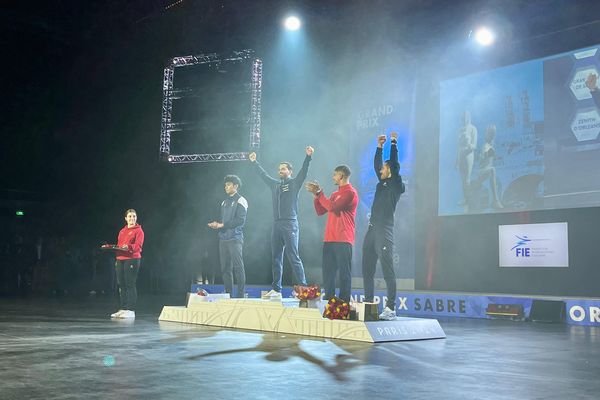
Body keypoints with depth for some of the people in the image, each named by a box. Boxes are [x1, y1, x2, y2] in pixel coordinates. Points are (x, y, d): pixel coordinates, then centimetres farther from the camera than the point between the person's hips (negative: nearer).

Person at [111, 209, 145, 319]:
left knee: (130, 284, -8)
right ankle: (123, 309, 17)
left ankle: (131, 310, -5)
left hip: (132, 259, -7)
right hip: (120, 259, 7)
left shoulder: (138, 230, -1)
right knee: (121, 285, 9)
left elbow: (138, 246, -13)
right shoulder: (122, 231, 20)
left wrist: (129, 247, -31)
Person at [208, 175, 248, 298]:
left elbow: (240, 220, -13)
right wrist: (216, 225, 0)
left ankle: (241, 294, -5)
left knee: (238, 267, -8)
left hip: (235, 238, -7)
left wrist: (222, 225, -14)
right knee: (225, 268, 7)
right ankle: (228, 294, 12)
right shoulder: (224, 202, 20)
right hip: (223, 238, 7)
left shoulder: (240, 201, -2)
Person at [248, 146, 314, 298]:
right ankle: (276, 289, 12)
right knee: (276, 258, 7)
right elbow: (263, 175, 31)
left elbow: (303, 172, -12)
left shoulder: (294, 183, 2)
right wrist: (254, 162, 39)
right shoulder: (275, 184, 19)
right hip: (276, 225, 6)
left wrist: (308, 156, -24)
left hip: (290, 224, -6)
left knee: (294, 257, -10)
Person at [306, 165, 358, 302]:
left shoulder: (350, 192, -5)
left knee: (344, 272, -7)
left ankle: (344, 302, -6)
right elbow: (320, 211, 22)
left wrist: (319, 193, -8)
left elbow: (332, 207, -17)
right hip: (329, 240, 8)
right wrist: (316, 194, 10)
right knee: (327, 272, 5)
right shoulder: (335, 194, 22)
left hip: (343, 240, -8)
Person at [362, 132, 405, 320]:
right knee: (367, 270, 9)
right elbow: (376, 164, 26)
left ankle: (391, 308, -8)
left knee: (387, 270, -9)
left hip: (384, 232, -9)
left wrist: (394, 143, -2)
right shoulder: (382, 183, 18)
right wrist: (379, 146, 24)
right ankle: (368, 304, 16)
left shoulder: (396, 185, -2)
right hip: (372, 230, 9)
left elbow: (394, 163, -9)